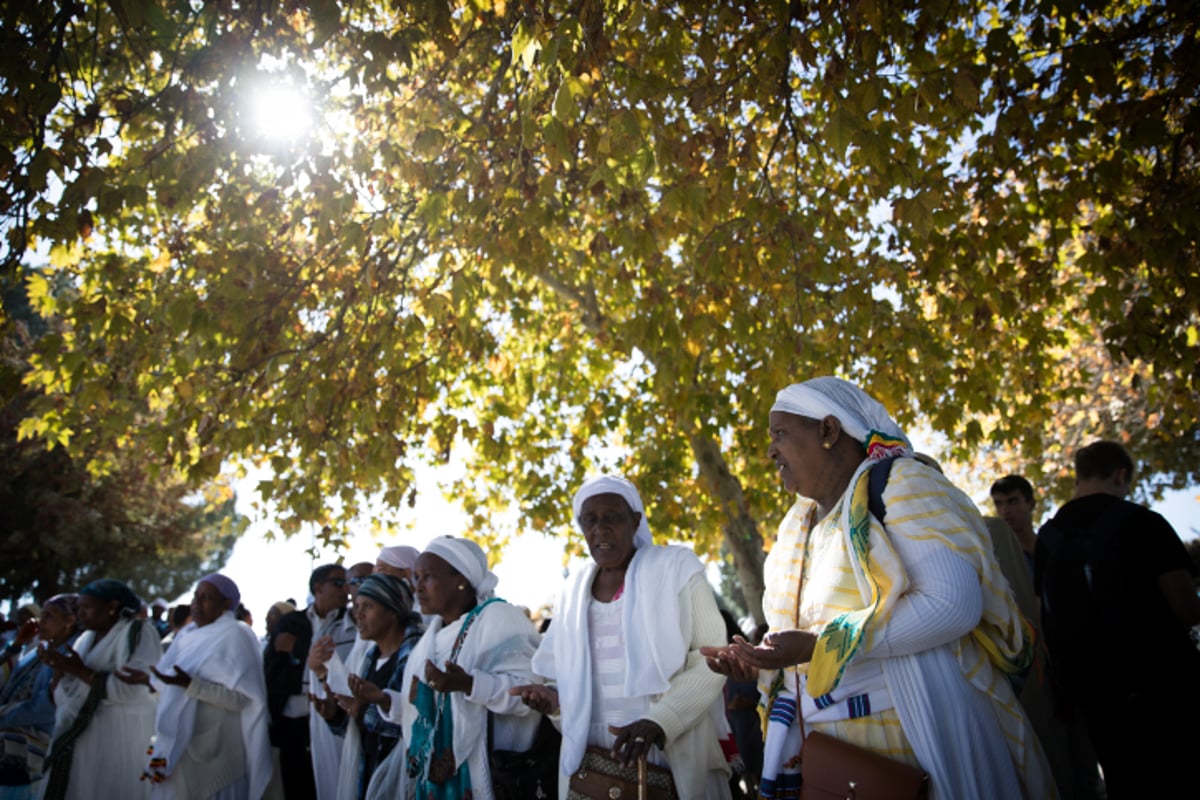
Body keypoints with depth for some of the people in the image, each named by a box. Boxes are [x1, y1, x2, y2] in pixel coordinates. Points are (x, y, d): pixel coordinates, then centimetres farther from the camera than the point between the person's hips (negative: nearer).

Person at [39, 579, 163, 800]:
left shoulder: (138, 633, -10)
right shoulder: (86, 638, 14)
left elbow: (130, 690, -21)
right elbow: (68, 696, 11)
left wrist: (80, 671, -16)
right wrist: (59, 670, -7)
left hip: (120, 740, -7)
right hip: (79, 738, 7)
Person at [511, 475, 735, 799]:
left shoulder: (675, 568, -5)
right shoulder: (574, 591, 8)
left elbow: (713, 658, -9)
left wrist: (659, 721, -21)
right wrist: (558, 697, -3)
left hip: (670, 762, -4)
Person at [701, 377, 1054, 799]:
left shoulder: (901, 485, -11)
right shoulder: (797, 525, 11)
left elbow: (953, 603, -24)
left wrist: (818, 646, -23)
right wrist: (755, 658, -4)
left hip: (910, 741, -7)